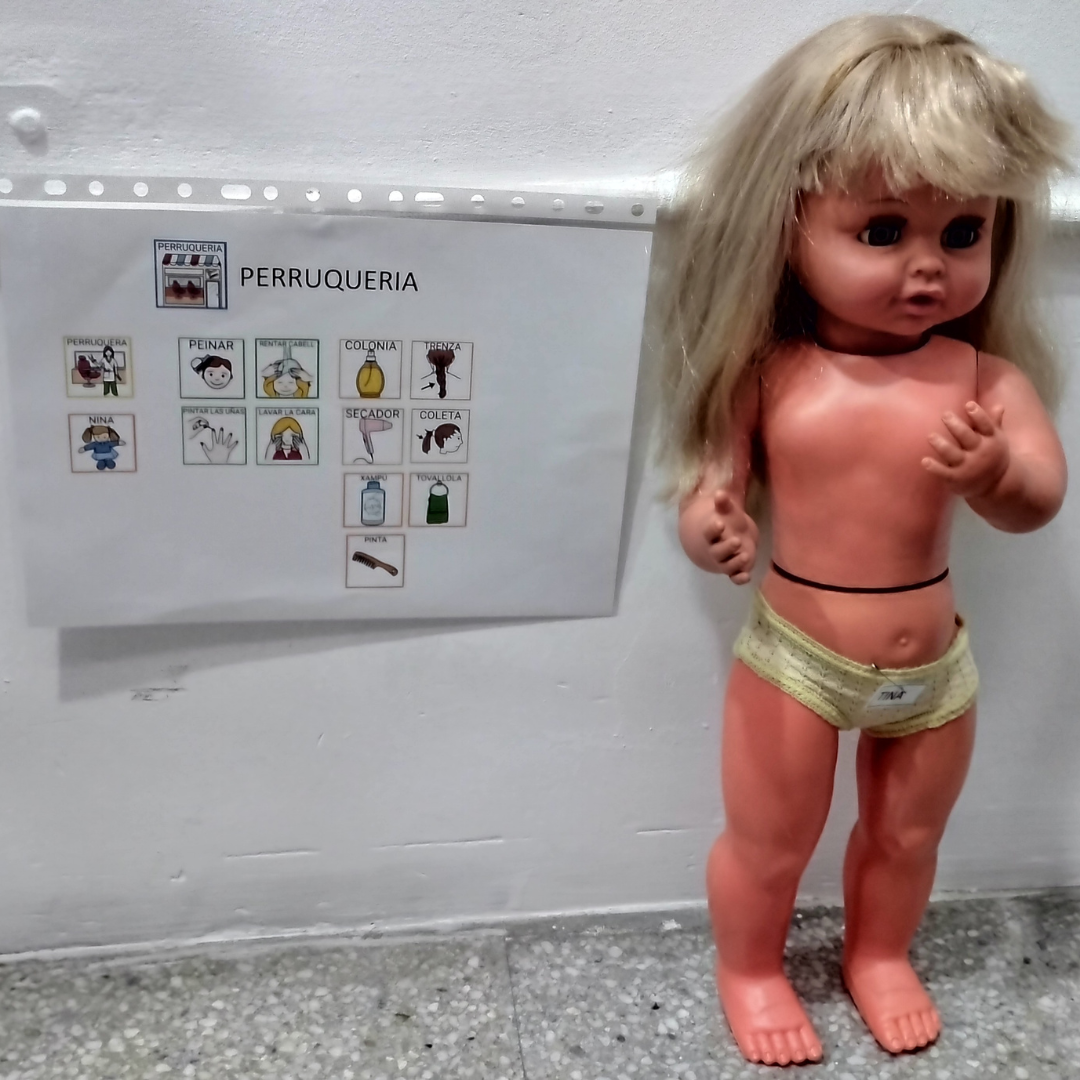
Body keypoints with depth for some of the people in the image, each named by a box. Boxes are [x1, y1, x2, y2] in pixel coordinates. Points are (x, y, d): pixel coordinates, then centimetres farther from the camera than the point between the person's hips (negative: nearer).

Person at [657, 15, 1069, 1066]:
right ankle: (749, 971, 45)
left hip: (933, 665, 2)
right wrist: (709, 527, -31)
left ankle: (879, 954, 53)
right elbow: (713, 483, -8)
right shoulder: (768, 377, -15)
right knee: (767, 844, 16)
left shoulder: (986, 379, -14)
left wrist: (992, 473, -46)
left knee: (907, 835, 25)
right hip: (796, 659, -1)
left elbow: (1038, 500, -24)